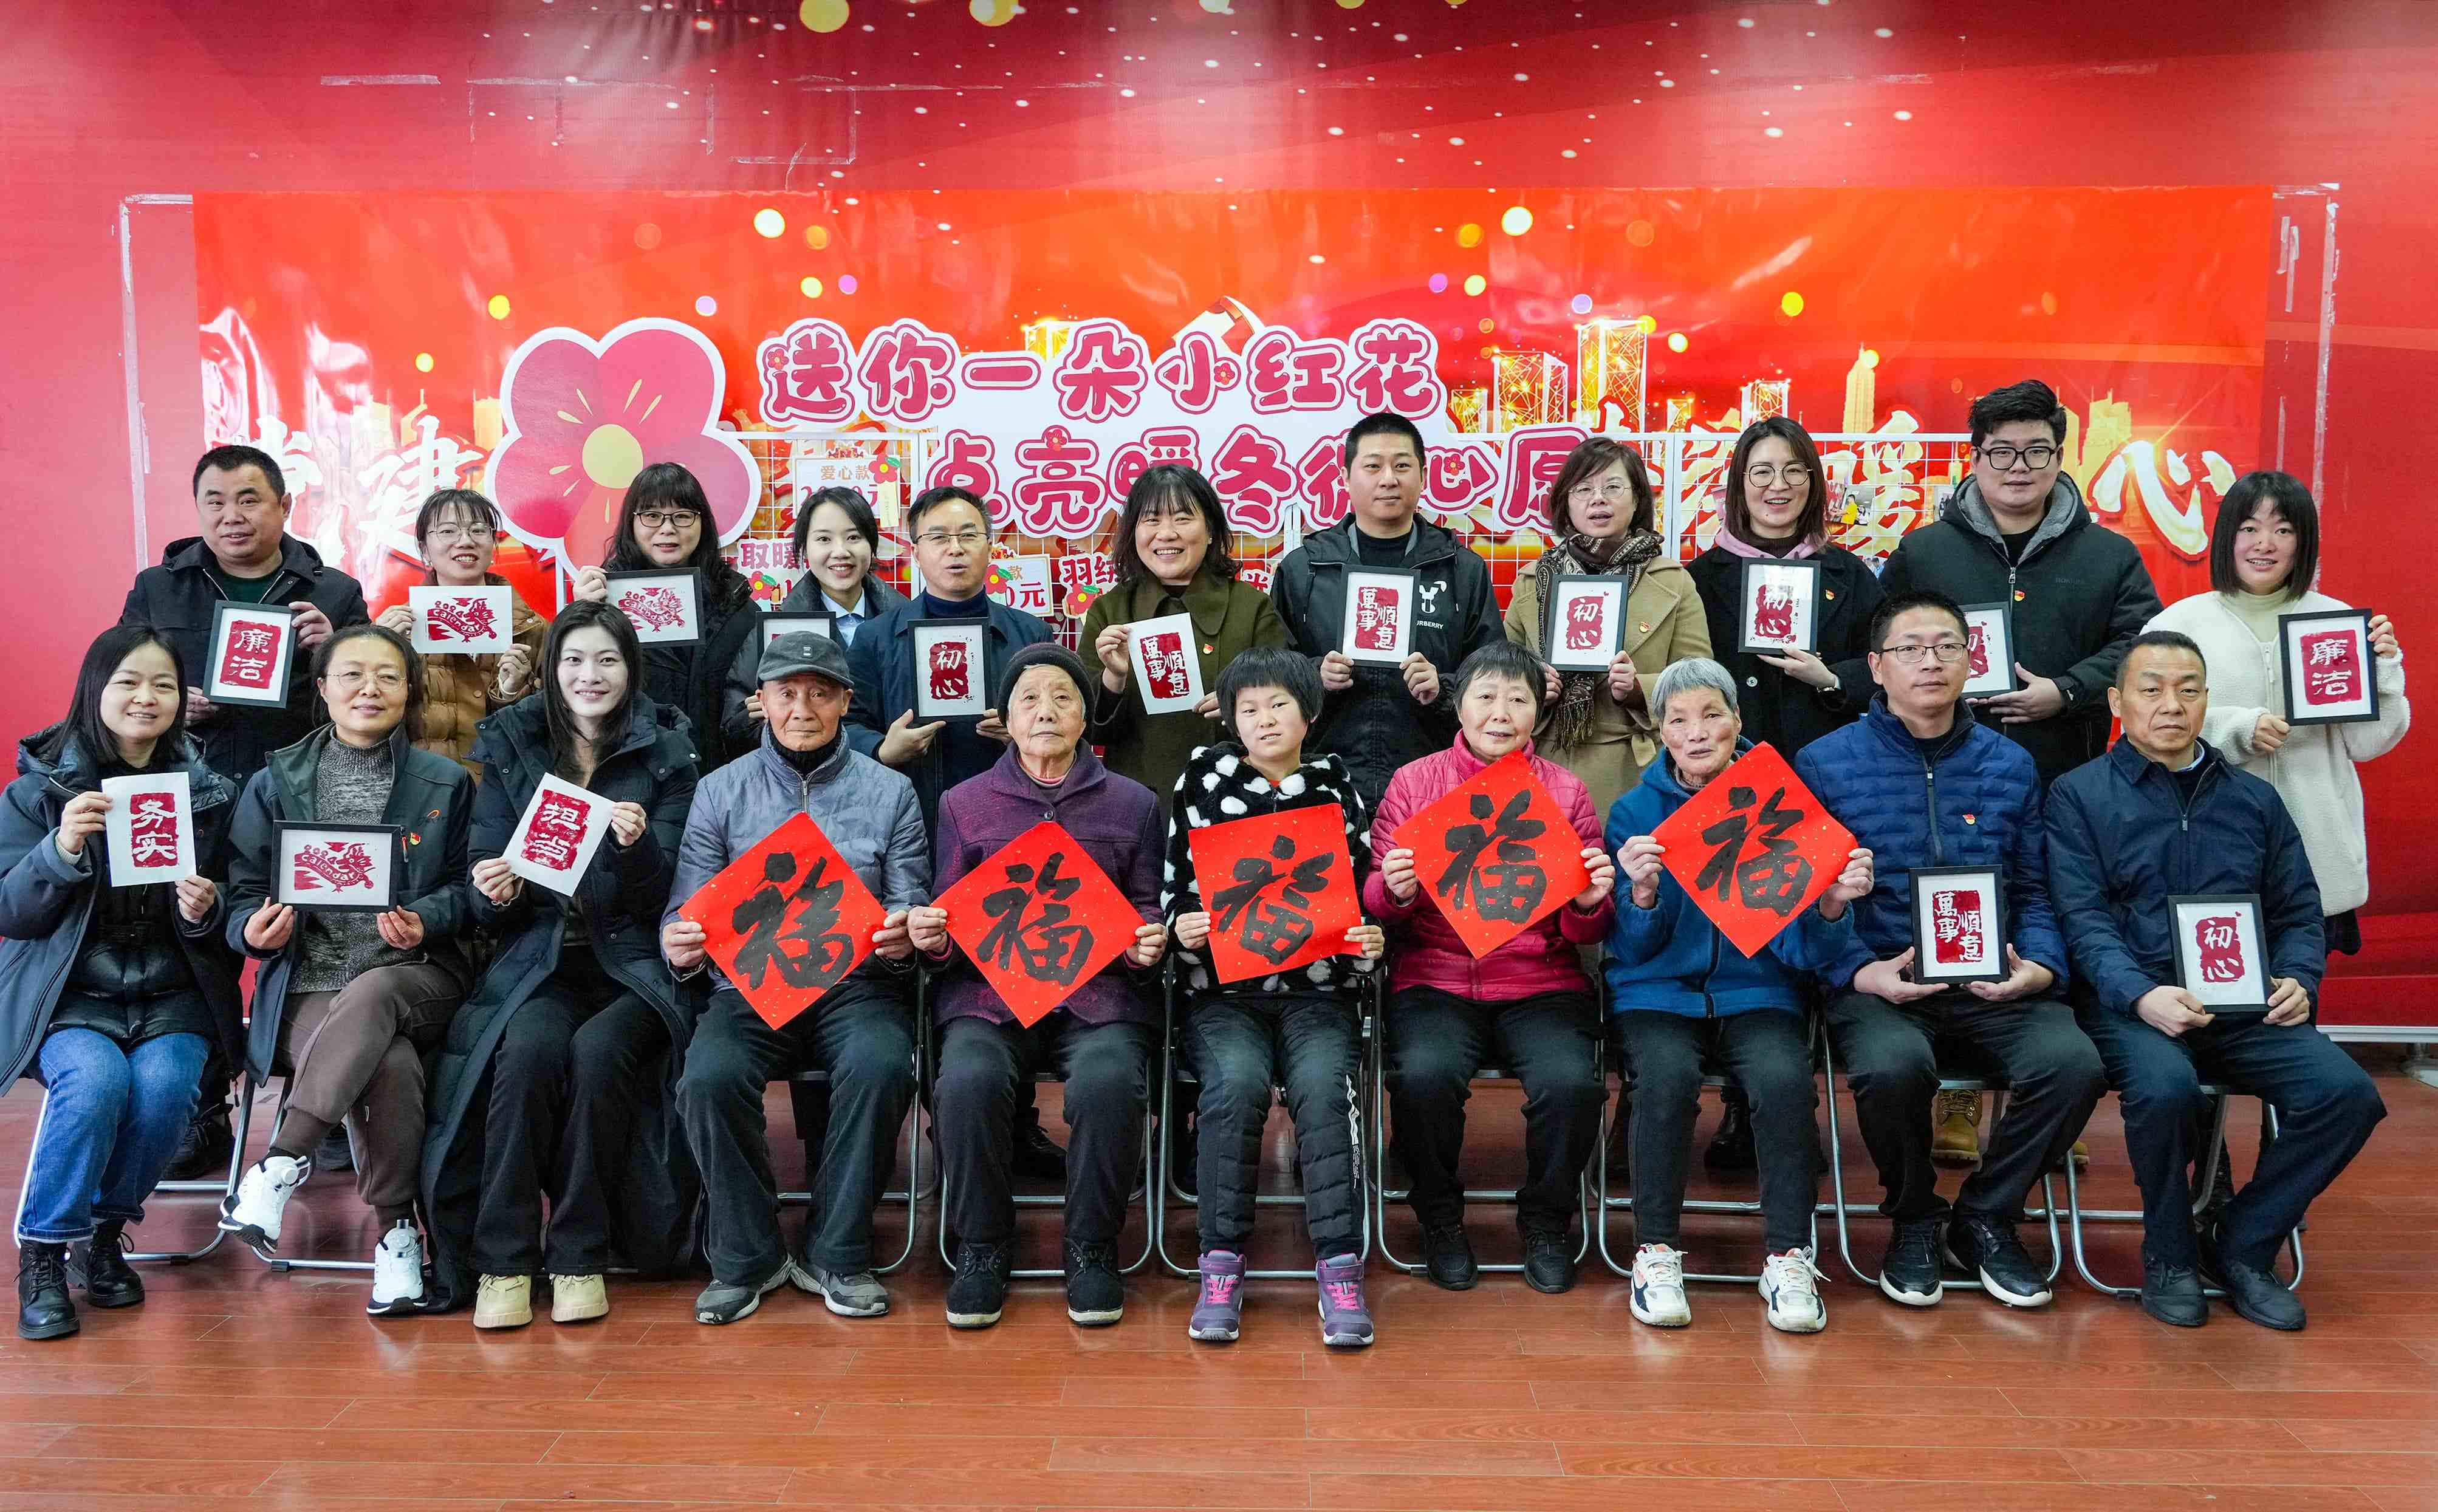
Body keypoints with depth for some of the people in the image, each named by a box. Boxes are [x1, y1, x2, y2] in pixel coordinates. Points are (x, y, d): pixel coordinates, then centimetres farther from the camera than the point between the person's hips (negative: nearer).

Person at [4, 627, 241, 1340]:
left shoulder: (209, 793, 7)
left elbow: (226, 924, 11)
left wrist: (206, 913, -13)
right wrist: (63, 848, -21)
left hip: (175, 996, 1)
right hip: (71, 995, -1)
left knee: (164, 1082, -27)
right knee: (95, 1077, -30)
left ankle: (107, 1230, -1)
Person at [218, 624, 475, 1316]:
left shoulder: (446, 783, 14)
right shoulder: (274, 783, 13)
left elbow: (467, 889, 10)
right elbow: (242, 891, 11)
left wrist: (425, 921, -11)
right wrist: (256, 930, -13)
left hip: (414, 978, 0)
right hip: (310, 985, 0)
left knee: (368, 997, -39)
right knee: (389, 1065, -34)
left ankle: (282, 1161, -34)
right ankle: (396, 1228, -23)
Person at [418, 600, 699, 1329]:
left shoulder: (665, 757, 3)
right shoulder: (510, 750, 9)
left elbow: (658, 898, -1)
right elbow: (490, 910, 8)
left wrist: (638, 844, -21)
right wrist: (495, 892, -16)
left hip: (630, 963, -1)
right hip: (535, 960, 1)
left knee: (597, 1050, -31)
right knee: (530, 1046, -30)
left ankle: (579, 1255, -14)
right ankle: (501, 1259, -17)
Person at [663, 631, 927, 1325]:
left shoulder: (889, 792, 9)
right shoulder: (721, 791, 11)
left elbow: (912, 914, 6)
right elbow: (687, 912, 7)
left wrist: (903, 937, -18)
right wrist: (681, 945, -17)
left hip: (856, 983, 0)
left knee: (881, 1066, -32)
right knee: (709, 1078, -29)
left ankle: (836, 1255, -10)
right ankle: (747, 1256, -5)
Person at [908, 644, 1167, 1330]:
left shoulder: (1132, 803, 14)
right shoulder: (963, 803, 16)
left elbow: (1148, 910, 13)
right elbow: (949, 923, 14)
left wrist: (1146, 945, -10)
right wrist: (931, 939, -8)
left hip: (1099, 991, 0)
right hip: (988, 990, 1)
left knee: (1110, 1081, -32)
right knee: (969, 1080, -31)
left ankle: (1092, 1248, -7)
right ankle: (981, 1247, -6)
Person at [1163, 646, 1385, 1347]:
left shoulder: (1337, 791, 11)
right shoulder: (1203, 781, 9)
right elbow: (1173, 889, 10)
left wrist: (1369, 942, -9)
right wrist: (1179, 928, -12)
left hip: (1318, 991, 1)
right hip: (1224, 991, 0)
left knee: (1323, 1086, -28)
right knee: (1237, 1081, -29)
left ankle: (1340, 1268, -21)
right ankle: (1221, 1264, -17)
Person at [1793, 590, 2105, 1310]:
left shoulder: (2011, 765, 14)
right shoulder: (1824, 763, 2)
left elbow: (2034, 891, 13)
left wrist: (2041, 967, -6)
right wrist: (1862, 973, -16)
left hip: (1993, 987, 3)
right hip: (1878, 986, -3)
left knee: (2073, 1062, -25)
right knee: (1893, 1065, -35)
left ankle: (1985, 1218, 5)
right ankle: (1913, 1220, 0)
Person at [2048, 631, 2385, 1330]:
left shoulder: (2254, 798, 19)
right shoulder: (2080, 795, 5)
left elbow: (2299, 912, 18)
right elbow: (2084, 917, -6)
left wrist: (2297, 981, -4)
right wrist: (2142, 995, -22)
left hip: (2246, 1010, 4)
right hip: (2130, 1003, -4)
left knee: (2346, 1091, -21)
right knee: (2166, 1086, -35)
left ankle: (2241, 1246, 1)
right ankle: (2169, 1254, -5)